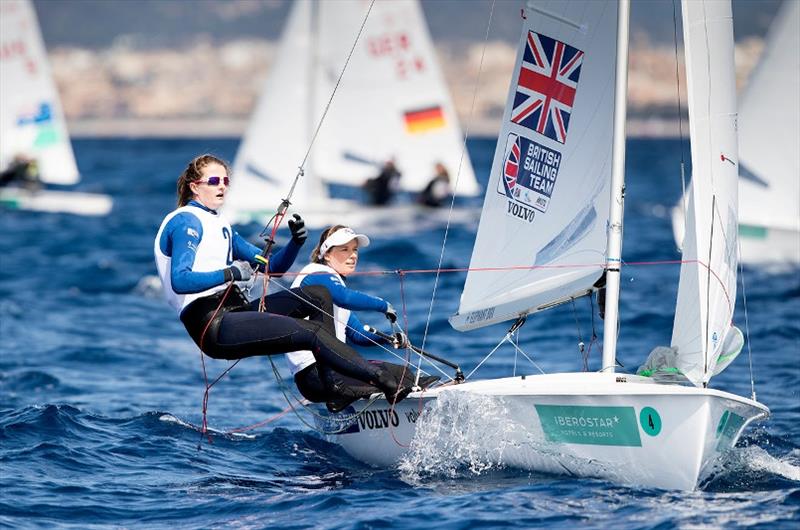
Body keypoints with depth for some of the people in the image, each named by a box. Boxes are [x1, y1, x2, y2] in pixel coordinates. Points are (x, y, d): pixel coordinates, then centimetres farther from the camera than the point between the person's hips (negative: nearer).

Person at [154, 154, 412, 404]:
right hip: (213, 325, -10)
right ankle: (384, 381, -20)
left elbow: (271, 265, 22)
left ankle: (331, 387, -5)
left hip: (232, 312, 10)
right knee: (313, 332, -20)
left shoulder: (221, 227, 24)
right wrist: (230, 274, -23)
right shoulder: (185, 222, -5)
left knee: (318, 295, 6)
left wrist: (296, 242, 3)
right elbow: (179, 281, -19)